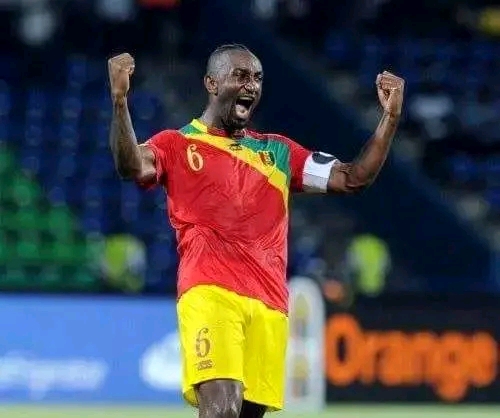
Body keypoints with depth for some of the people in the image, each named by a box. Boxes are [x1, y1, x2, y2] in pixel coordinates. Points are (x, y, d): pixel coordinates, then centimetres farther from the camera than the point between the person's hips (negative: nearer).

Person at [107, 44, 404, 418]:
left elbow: (354, 178, 18)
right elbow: (132, 168, -12)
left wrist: (391, 117, 7)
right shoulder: (177, 145, 9)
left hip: (269, 302, 5)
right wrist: (120, 100, -27)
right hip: (210, 293, -5)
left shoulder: (278, 152, 23)